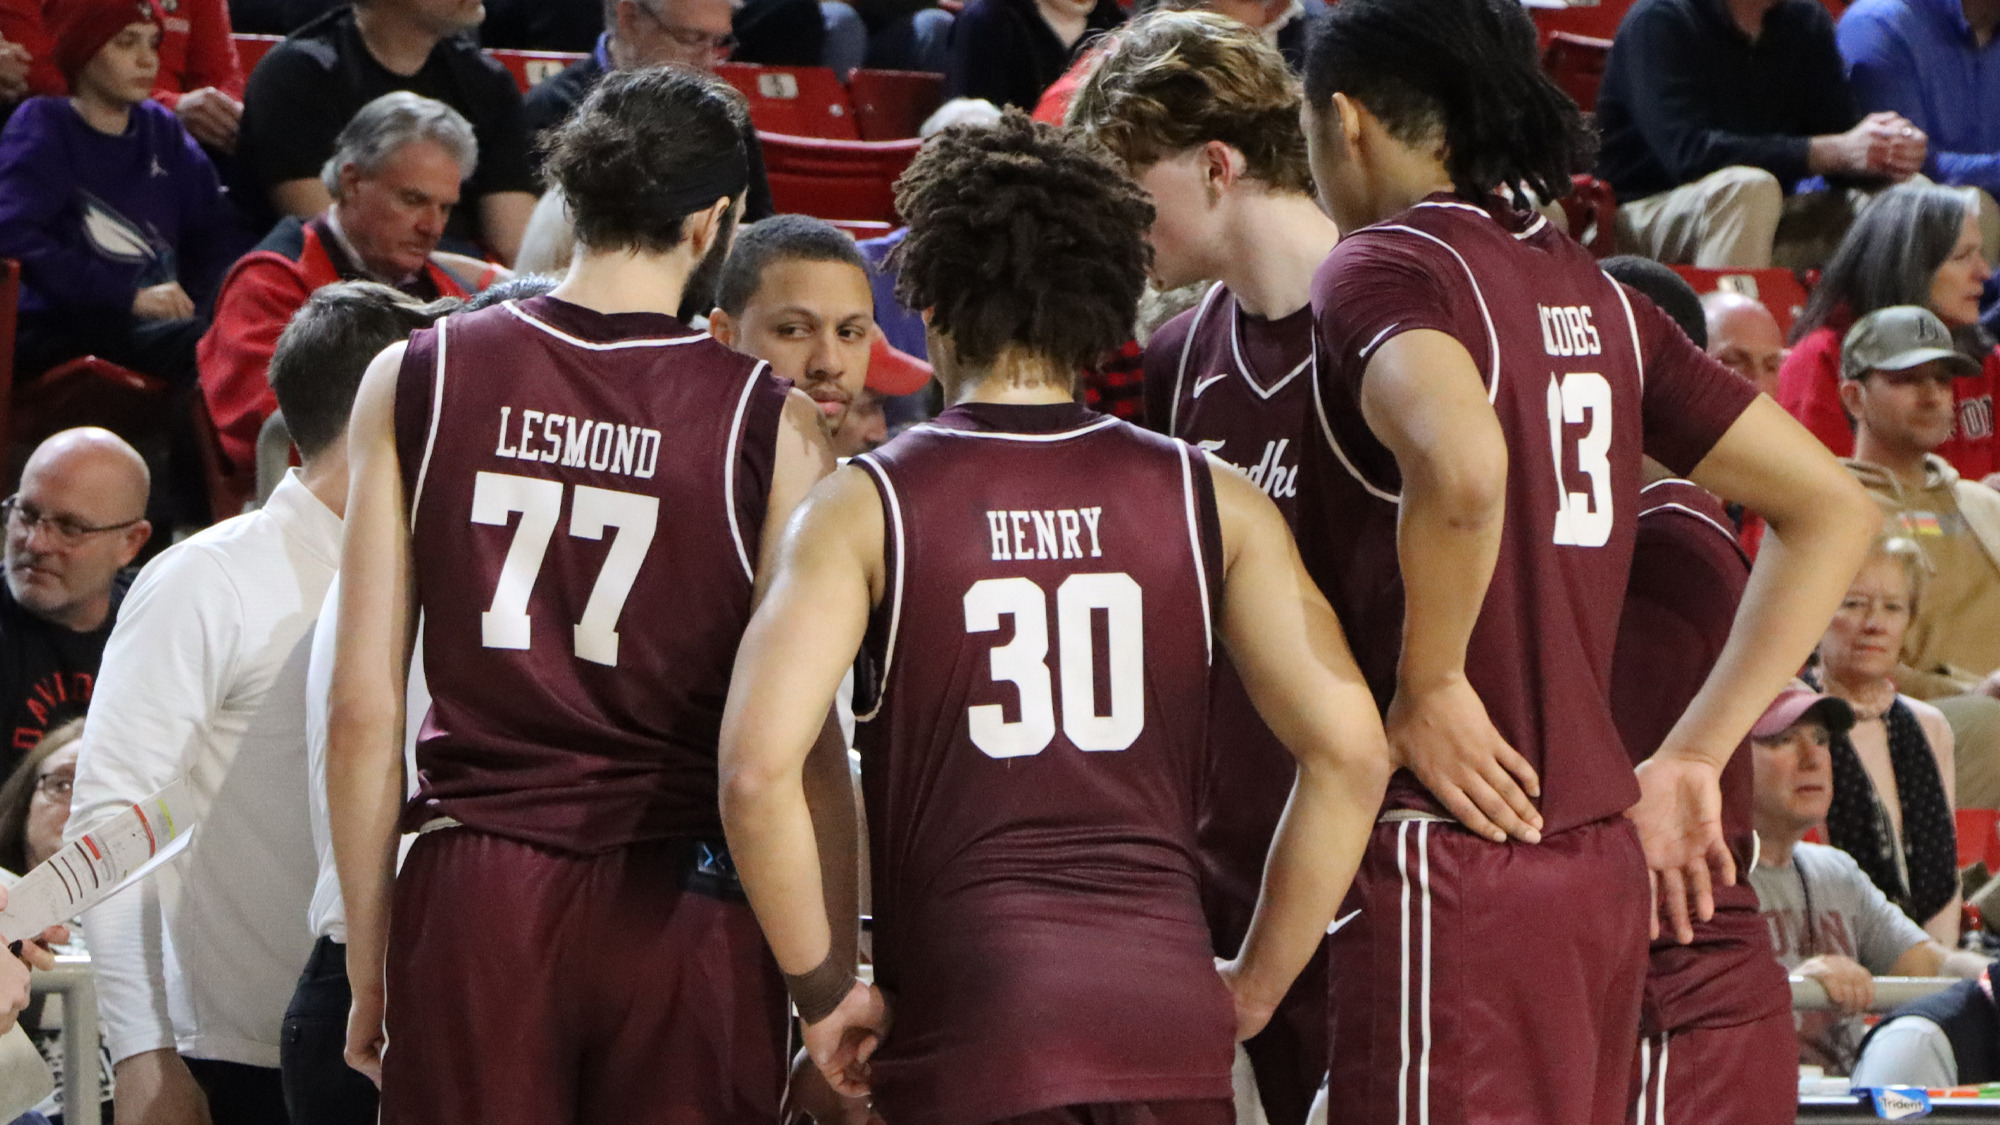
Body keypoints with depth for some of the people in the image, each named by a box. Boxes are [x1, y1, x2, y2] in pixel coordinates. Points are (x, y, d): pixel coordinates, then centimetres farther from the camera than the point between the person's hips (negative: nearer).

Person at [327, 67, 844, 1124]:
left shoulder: (416, 381, 2)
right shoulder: (771, 424, -4)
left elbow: (362, 710, 3)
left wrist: (369, 973, 10)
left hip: (472, 907, 2)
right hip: (679, 911, -1)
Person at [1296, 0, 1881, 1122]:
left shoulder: (1384, 266, -8)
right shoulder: (1593, 294, 15)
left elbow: (1464, 467, -30)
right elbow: (1833, 507, 17)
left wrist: (1426, 686, -15)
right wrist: (1693, 757, 16)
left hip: (1457, 850, -8)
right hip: (1603, 859, 8)